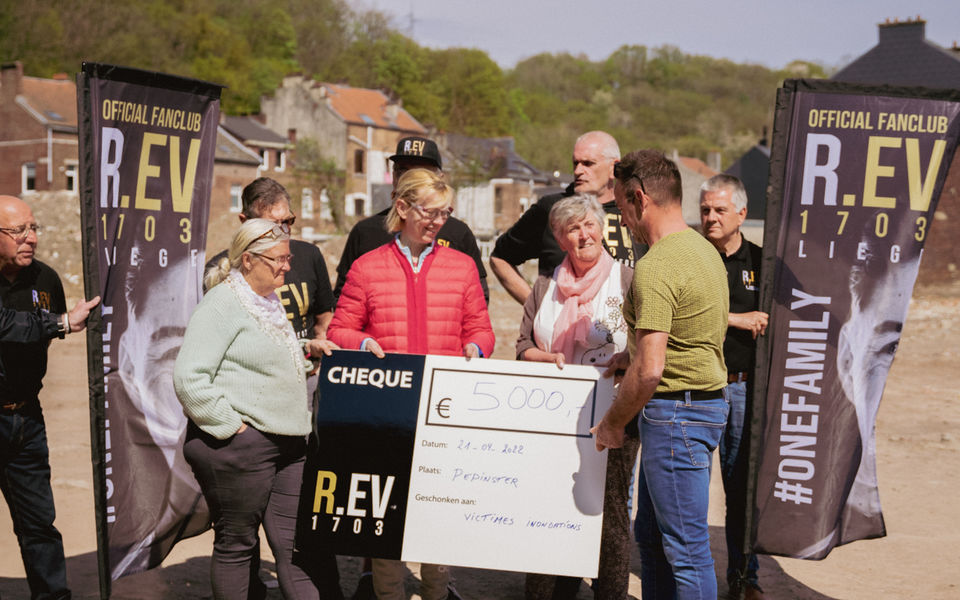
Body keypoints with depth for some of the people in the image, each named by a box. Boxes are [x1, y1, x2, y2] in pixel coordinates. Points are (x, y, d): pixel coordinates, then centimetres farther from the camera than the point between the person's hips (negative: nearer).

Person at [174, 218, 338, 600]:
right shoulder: (222, 304, -11)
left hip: (286, 441, 8)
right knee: (236, 543, 4)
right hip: (240, 443, -8)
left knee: (295, 540, 7)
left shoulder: (270, 300, 16)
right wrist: (230, 425, -17)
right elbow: (188, 378, -18)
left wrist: (305, 350, 12)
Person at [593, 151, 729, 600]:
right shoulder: (703, 249, 12)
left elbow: (649, 372, -24)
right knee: (652, 534, 20)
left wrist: (612, 423, -9)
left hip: (676, 410, -10)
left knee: (686, 547, -1)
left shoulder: (655, 268, -20)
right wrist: (633, 356, 21)